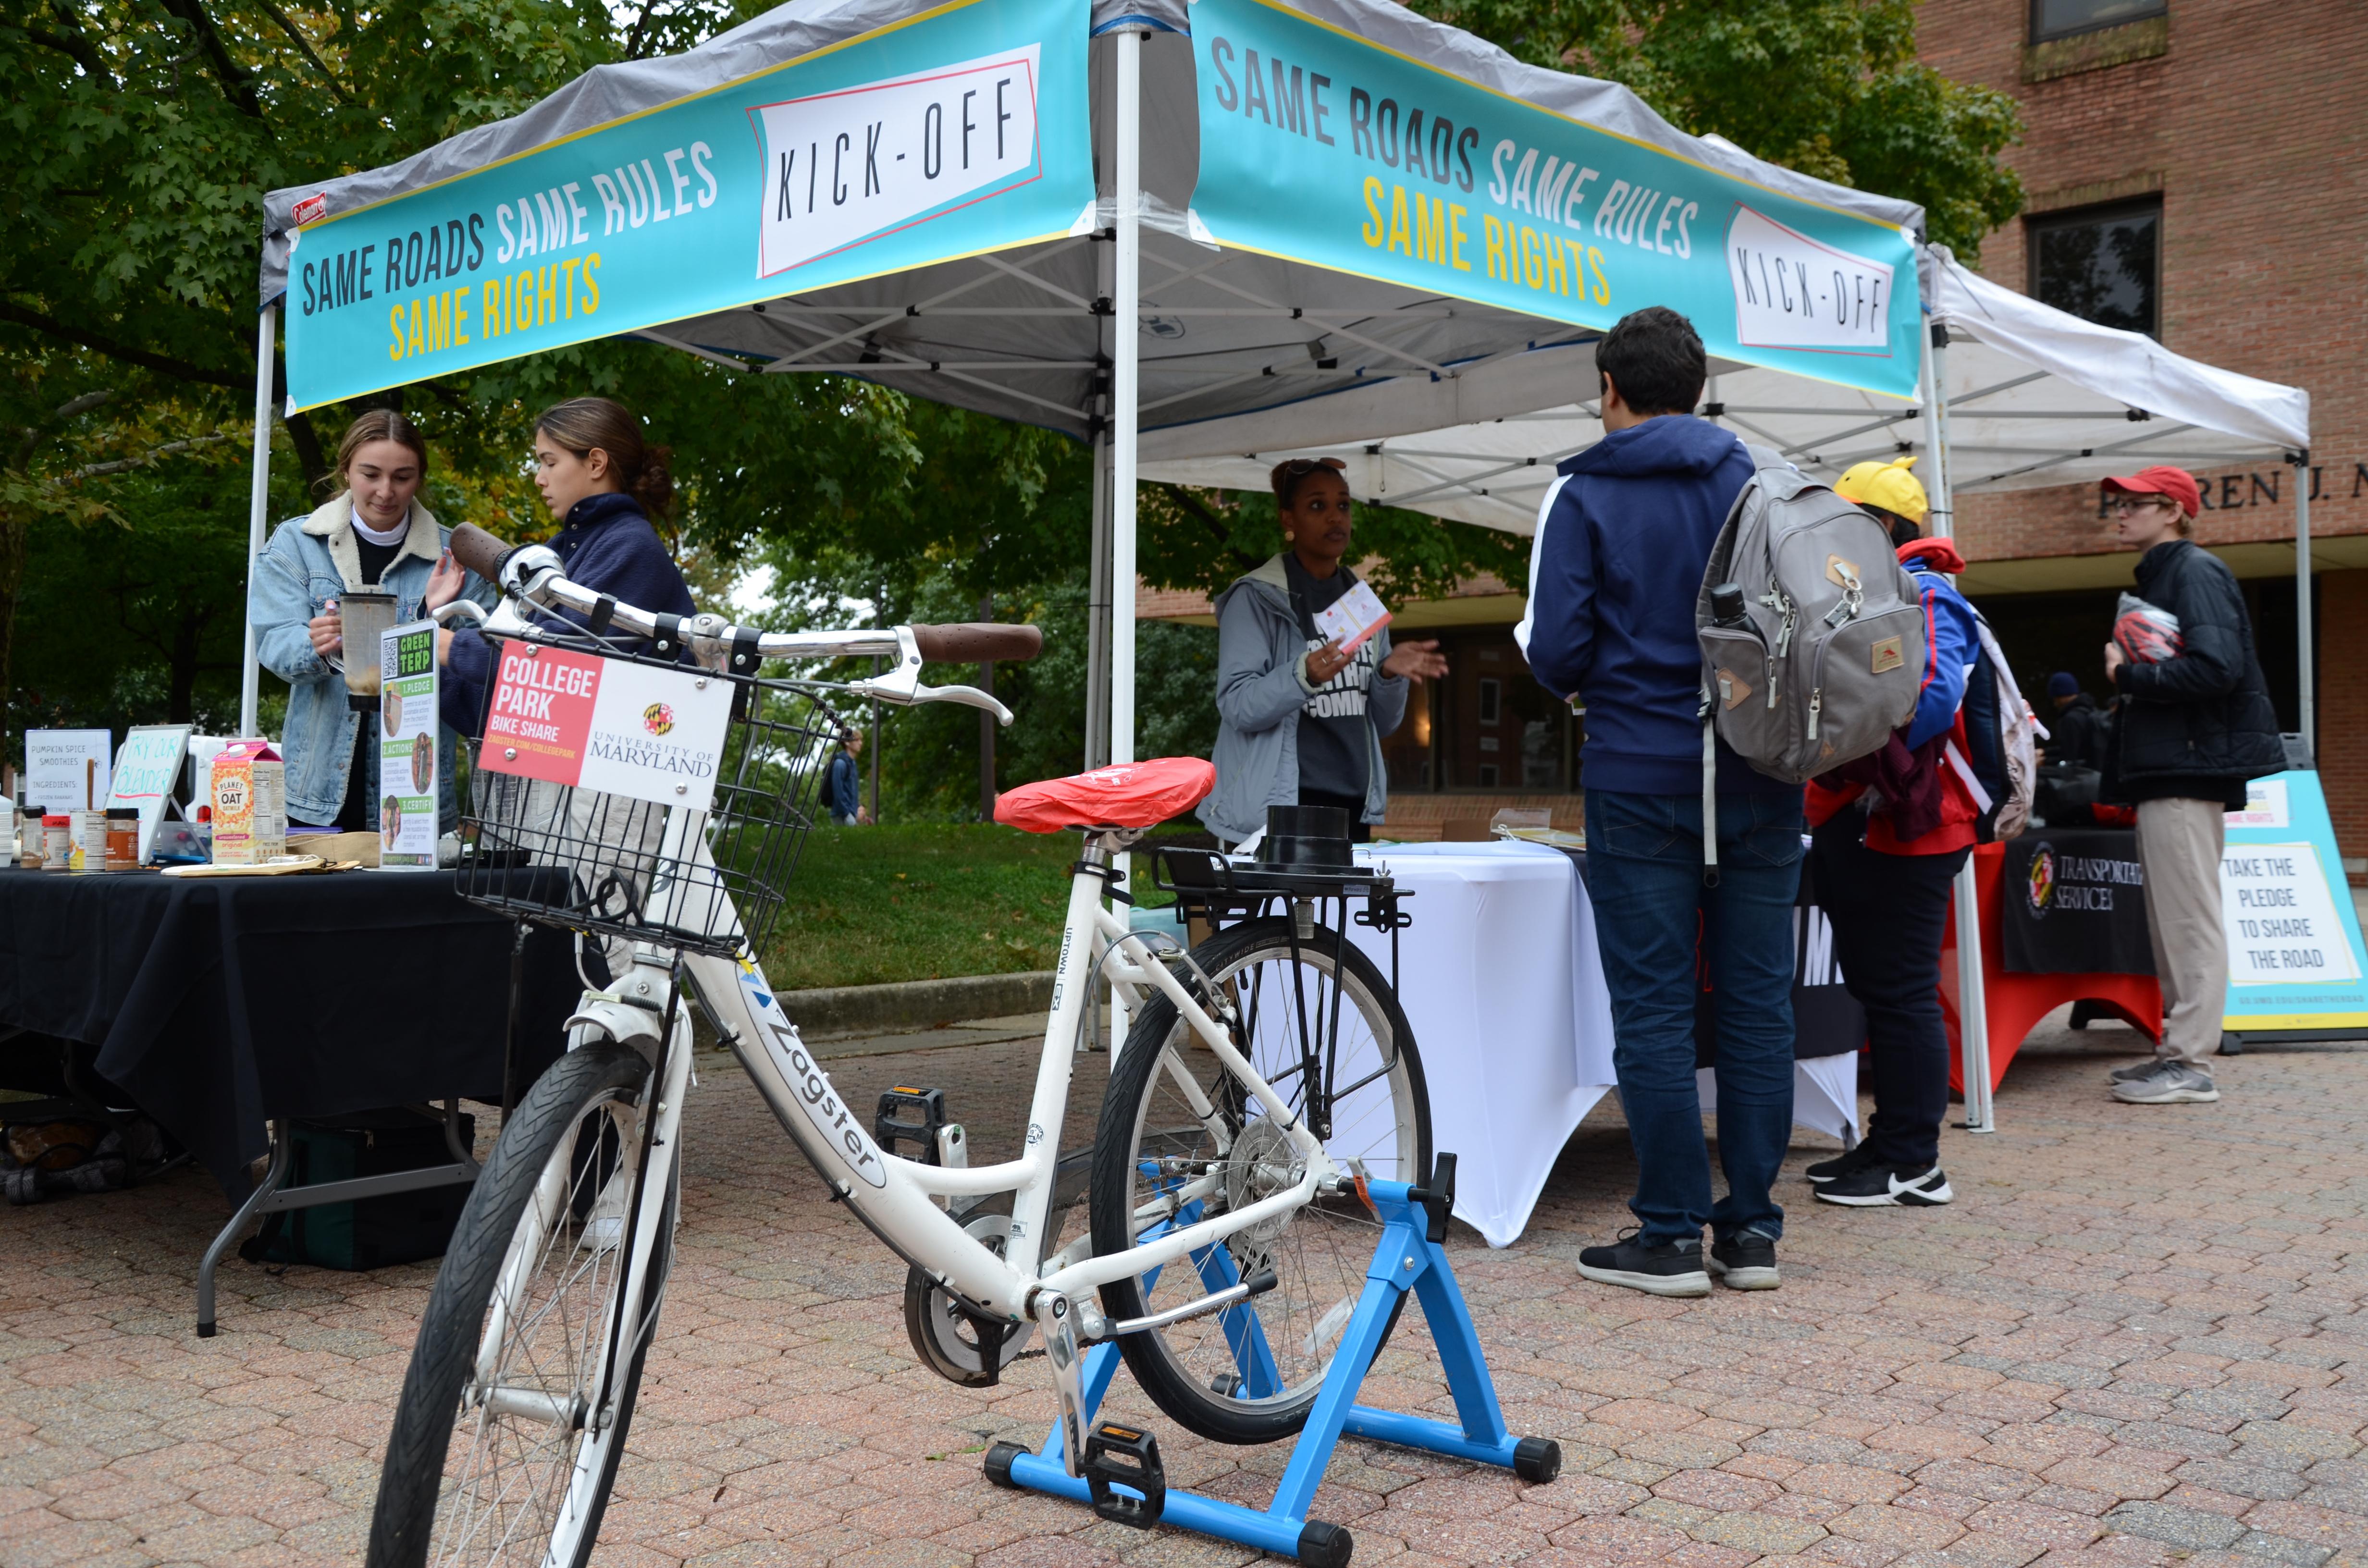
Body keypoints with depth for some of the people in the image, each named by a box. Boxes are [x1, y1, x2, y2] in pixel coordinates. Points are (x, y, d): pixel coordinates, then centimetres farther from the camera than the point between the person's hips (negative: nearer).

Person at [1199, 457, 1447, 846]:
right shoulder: (1256, 598, -5)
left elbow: (1382, 723, 14)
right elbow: (1237, 706, -14)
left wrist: (1390, 675, -6)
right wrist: (1304, 677, -30)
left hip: (1352, 808, 6)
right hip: (1277, 811, -6)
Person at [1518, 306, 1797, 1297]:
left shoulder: (1584, 497, -4)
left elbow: (1556, 652, -9)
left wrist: (1562, 666, 13)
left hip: (1641, 780, -3)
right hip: (1763, 781, 4)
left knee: (1652, 1008, 1)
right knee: (1757, 1001, 8)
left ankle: (1672, 1234, 3)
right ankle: (1751, 1228, 13)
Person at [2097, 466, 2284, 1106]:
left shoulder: (2195, 572, -9)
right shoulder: (2160, 577, 21)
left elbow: (2215, 668, -22)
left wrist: (2127, 675, -12)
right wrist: (2129, 676, 7)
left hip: (2187, 770, -10)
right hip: (2165, 769, 10)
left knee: (2190, 920, -8)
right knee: (2172, 921, 12)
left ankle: (2190, 1064, -6)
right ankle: (2179, 1051, 18)